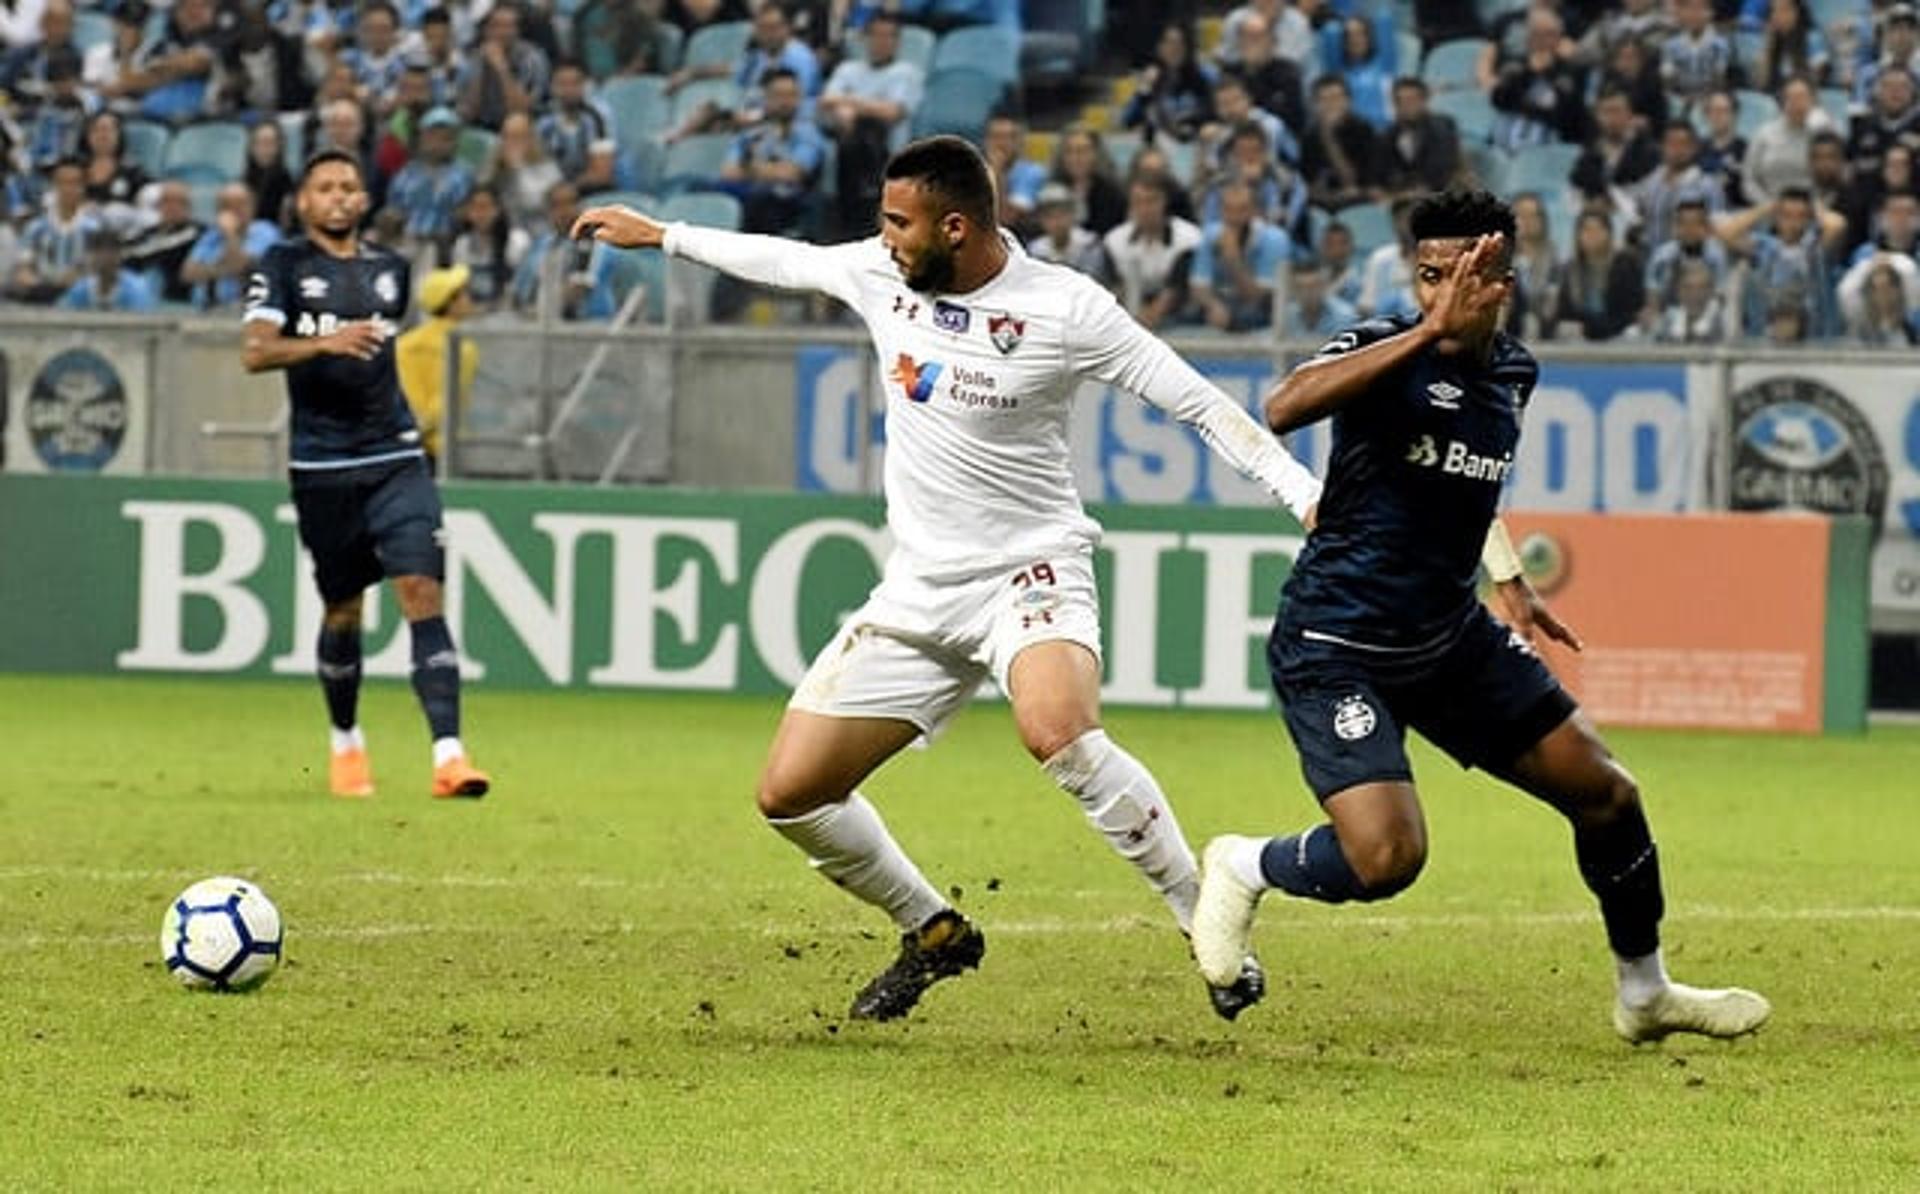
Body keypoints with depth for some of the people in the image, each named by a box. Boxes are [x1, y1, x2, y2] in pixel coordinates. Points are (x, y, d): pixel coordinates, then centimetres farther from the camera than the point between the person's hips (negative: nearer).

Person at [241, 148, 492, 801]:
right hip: (322, 469, -2)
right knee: (343, 609, 8)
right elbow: (255, 352, -13)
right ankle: (345, 742, 32)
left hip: (394, 458, 2)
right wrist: (326, 342, -28)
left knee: (421, 591, -13)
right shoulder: (284, 265, 0)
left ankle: (448, 753, -21)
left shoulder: (389, 270, 13)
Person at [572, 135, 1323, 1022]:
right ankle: (934, 934, 24)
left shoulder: (1065, 309, -14)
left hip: (1030, 573, -6)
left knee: (1058, 735, -37)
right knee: (789, 792, 1)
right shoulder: (881, 273, 1)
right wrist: (662, 237, 31)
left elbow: (1197, 402, -12)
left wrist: (1303, 492, -21)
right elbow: (785, 260, 22)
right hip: (918, 593, 6)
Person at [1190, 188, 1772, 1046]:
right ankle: (1244, 868, 9)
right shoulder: (1383, 349, -18)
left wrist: (1510, 581, 20)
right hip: (1335, 647, -7)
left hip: (1451, 637, 7)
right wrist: (1430, 331, -44)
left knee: (1605, 794, 8)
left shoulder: (1513, 373, 4)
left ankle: (1645, 993, 30)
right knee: (1385, 856, -23)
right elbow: (1284, 409, -41)